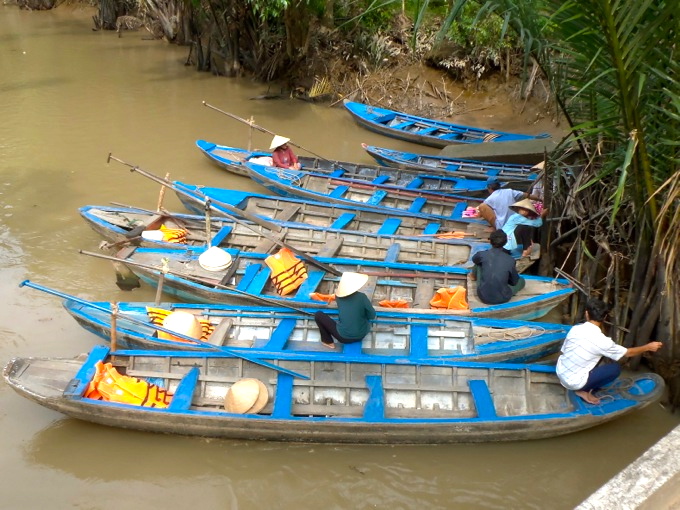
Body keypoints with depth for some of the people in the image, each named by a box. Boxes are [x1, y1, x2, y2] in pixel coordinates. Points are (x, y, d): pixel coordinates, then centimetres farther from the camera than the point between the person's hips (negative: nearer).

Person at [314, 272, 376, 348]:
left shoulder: (338, 297, -10)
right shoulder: (361, 297, -18)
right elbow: (372, 316, -7)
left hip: (344, 337, -1)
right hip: (362, 335, 1)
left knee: (318, 315, 11)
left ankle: (328, 341, 15)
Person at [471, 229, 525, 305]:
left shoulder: (482, 254, -8)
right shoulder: (510, 260, -9)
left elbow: (474, 259, 19)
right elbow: (514, 281, 7)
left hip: (483, 297, 1)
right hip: (502, 299, -1)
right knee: (521, 280, 27)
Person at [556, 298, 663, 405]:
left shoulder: (575, 329, -3)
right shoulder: (601, 341, -18)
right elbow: (628, 353, -2)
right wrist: (648, 347, 14)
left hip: (560, 372, 6)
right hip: (573, 382, -6)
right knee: (615, 368, 3)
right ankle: (584, 390, 4)